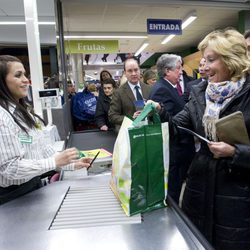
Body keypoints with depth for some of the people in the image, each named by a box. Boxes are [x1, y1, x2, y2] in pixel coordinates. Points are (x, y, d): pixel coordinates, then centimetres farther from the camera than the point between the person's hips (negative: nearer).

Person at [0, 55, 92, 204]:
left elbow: (41, 145, 5)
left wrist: (71, 164, -1)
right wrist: (55, 162, -29)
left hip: (34, 182, 9)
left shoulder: (22, 110, 6)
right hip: (14, 195, -8)